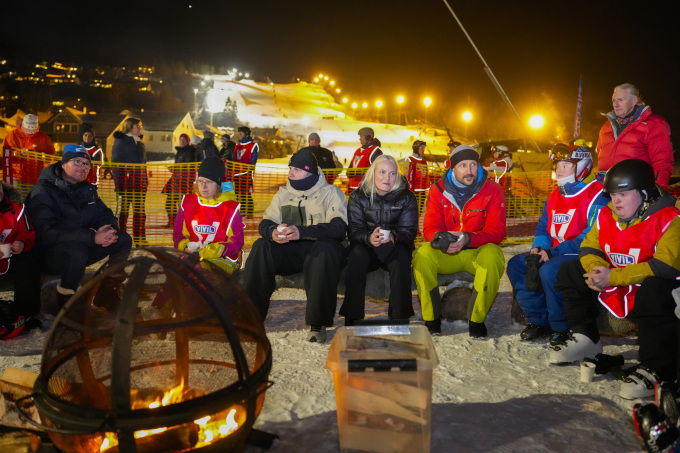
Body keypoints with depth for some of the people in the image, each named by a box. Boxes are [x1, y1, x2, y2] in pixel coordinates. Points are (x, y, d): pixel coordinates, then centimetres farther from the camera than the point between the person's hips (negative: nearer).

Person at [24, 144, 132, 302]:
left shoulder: (86, 189, 10)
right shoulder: (42, 192, -14)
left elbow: (104, 214, 12)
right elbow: (50, 232, -26)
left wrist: (110, 231, -16)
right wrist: (93, 237, -34)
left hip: (82, 244, 7)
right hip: (49, 252, -7)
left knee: (123, 239, -7)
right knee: (76, 250, -39)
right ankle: (66, 300, -17)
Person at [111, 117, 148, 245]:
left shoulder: (140, 143, 20)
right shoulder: (120, 141, 0)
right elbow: (115, 162, -5)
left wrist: (145, 179, 15)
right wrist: (117, 181, -13)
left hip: (140, 182, 6)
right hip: (125, 180, -6)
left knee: (140, 210, 5)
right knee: (123, 209, -2)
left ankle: (139, 237, 11)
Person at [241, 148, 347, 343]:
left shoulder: (331, 193, 2)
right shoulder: (283, 194, 16)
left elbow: (339, 228, -15)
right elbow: (265, 223, 7)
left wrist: (302, 232, -30)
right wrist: (272, 232, -21)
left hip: (319, 248, -3)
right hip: (289, 252, 4)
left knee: (326, 248, -37)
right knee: (261, 247, -23)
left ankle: (318, 323, -30)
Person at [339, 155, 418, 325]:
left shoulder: (406, 198, 1)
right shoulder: (358, 197, 1)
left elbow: (408, 231, -5)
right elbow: (354, 230, -7)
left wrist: (393, 237, -30)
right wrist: (369, 238, -32)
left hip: (395, 247, 0)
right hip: (367, 249, 0)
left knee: (401, 257, -33)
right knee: (356, 253, -33)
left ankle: (399, 319, -28)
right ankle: (352, 318, -28)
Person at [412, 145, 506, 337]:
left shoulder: (492, 190, -7)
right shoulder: (438, 190, -1)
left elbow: (497, 231, -14)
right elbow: (430, 228, -5)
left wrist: (467, 239, -33)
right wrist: (440, 237, -32)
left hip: (479, 251, -1)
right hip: (446, 254, 2)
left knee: (492, 255, -35)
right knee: (422, 254, -28)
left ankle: (477, 320, -17)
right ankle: (431, 319, -13)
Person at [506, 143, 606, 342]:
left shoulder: (596, 195, -13)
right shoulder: (554, 196, 14)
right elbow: (543, 227, 19)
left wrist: (553, 252, -23)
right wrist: (538, 248, -4)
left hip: (583, 256, -9)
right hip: (555, 253, 9)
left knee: (549, 270, -33)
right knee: (516, 264, -4)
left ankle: (563, 329, -13)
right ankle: (540, 320, -2)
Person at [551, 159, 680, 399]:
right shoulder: (606, 215, 1)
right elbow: (589, 246, 5)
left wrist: (613, 277, -29)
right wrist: (597, 269, -20)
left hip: (652, 284, -7)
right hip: (614, 286, 7)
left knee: (654, 292, -40)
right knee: (571, 272, 2)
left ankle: (656, 369, -26)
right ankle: (585, 338, 11)